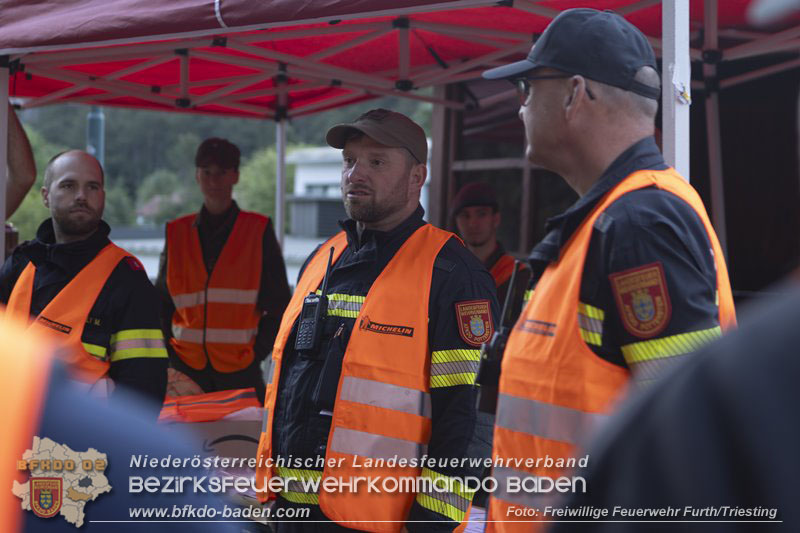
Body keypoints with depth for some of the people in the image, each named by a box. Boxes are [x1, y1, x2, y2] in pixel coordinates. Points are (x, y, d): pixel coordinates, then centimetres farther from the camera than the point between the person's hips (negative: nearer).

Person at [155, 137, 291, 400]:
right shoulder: (177, 234, 10)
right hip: (186, 373, 2)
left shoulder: (259, 231, 3)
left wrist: (254, 355, -6)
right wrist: (169, 362, 3)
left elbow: (279, 308, 5)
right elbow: (161, 306, 15)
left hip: (241, 375, -2)